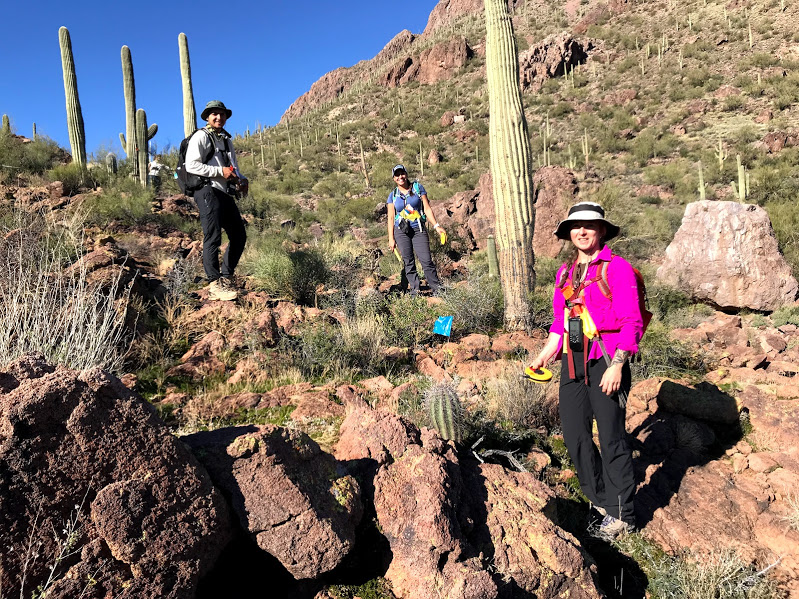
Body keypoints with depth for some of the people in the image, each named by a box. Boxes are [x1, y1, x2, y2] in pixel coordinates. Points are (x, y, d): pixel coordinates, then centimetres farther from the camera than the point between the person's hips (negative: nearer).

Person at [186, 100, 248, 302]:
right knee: (213, 237, -12)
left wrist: (242, 180, 7)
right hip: (208, 191, -9)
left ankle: (226, 278, 20)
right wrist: (220, 171, -17)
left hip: (225, 193, 9)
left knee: (239, 236, 9)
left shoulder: (226, 139, 24)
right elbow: (191, 165, -13)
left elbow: (234, 167, 30)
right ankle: (215, 286, -11)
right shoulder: (201, 136, -1)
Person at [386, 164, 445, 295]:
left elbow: (427, 208, 4)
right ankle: (414, 290, 9)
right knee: (408, 262, 0)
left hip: (419, 230, -1)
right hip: (401, 231, 1)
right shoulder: (393, 195, 9)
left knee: (426, 260, -10)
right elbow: (391, 218, 8)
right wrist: (391, 239, 1)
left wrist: (436, 226, -6)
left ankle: (437, 289, 0)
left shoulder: (418, 188, 7)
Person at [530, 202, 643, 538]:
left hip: (606, 362, -6)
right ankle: (599, 498, 33)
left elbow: (632, 323, -11)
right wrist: (546, 353, 11)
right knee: (573, 433, 11)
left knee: (611, 438, 2)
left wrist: (617, 366, -18)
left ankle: (620, 514, 21)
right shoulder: (565, 272, 12)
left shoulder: (617, 268, -8)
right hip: (573, 362, 7)